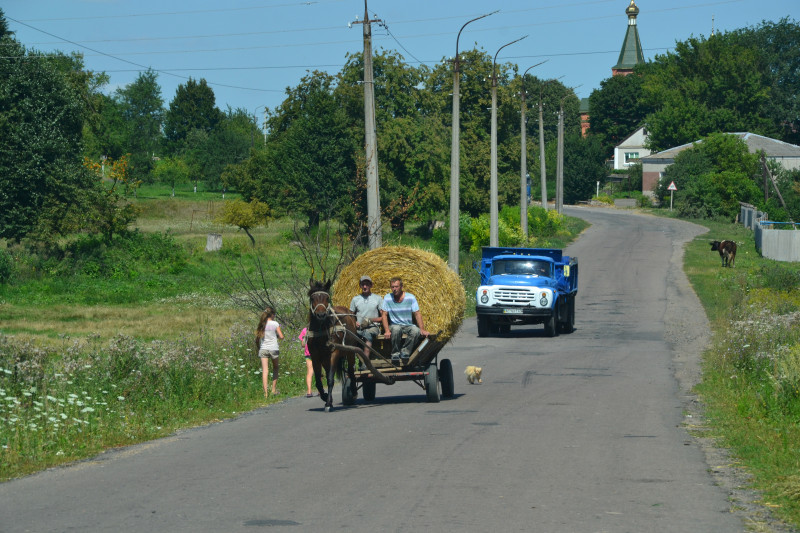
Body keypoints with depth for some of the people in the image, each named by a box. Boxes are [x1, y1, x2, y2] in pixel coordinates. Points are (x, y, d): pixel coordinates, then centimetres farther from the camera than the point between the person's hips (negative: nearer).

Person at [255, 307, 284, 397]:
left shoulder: (262, 325, 5)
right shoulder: (275, 324, -4)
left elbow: (257, 338, 4)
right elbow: (281, 337, -6)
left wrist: (258, 348, 15)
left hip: (263, 349, 2)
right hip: (273, 348, -2)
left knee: (265, 370, -2)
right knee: (275, 368, 18)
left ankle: (265, 392, -9)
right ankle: (274, 389, 19)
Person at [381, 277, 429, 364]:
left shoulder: (410, 297, -2)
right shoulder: (387, 298, 0)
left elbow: (417, 314, -4)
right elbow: (384, 315, -1)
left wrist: (422, 329, -16)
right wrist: (387, 331, -16)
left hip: (408, 325, 1)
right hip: (394, 325, -1)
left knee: (416, 330, -33)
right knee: (396, 329, -37)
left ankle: (405, 352, -20)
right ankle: (395, 354, -22)